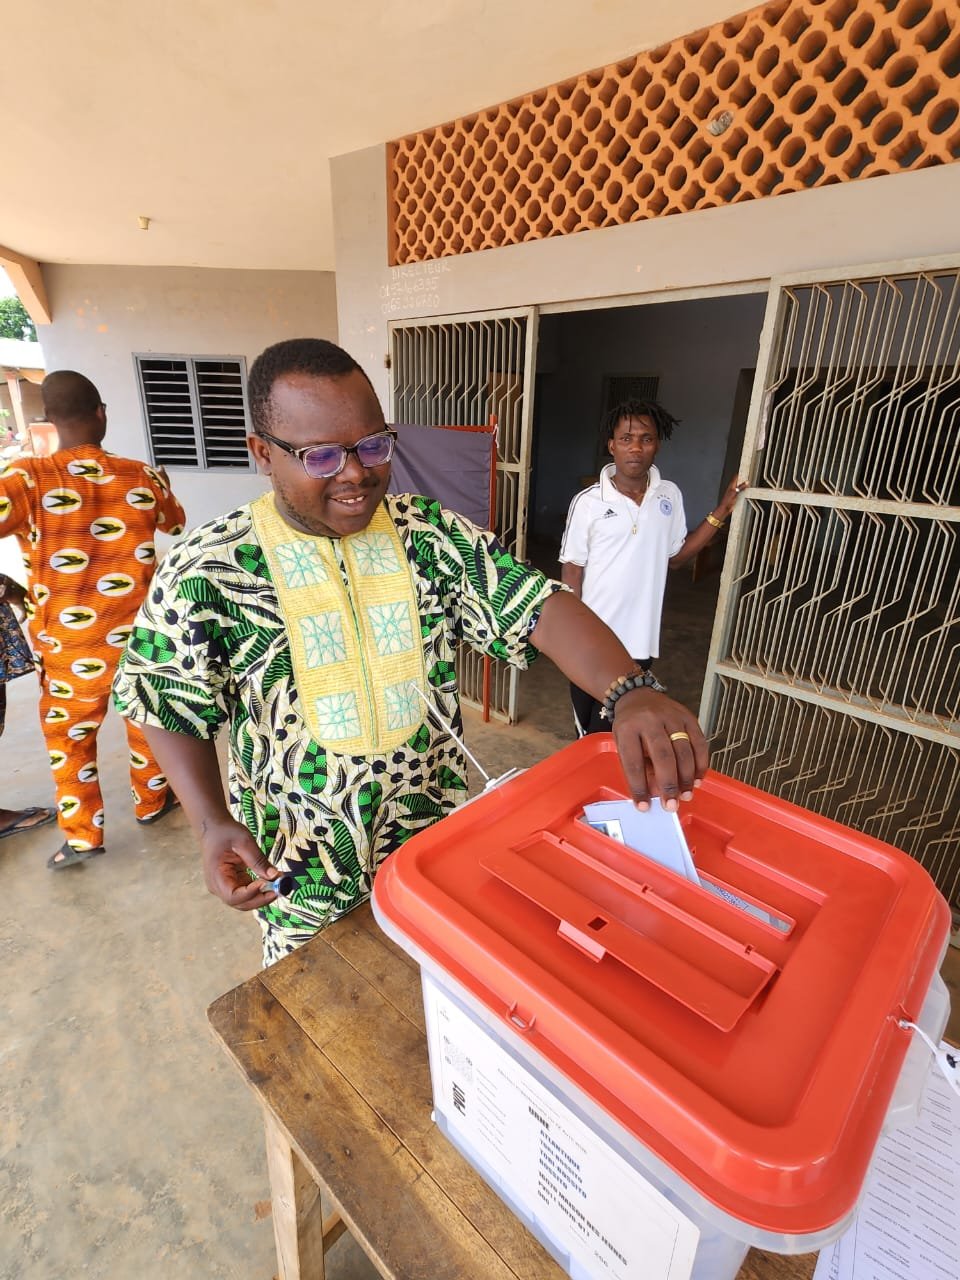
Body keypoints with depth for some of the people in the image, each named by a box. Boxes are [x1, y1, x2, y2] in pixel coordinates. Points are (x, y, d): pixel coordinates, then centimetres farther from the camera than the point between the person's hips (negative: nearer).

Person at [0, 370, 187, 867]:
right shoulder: (143, 476, -5)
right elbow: (175, 525, 15)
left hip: (69, 645, -1)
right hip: (141, 633, 2)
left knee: (68, 735, 15)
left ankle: (81, 835, 24)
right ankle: (152, 799, 36)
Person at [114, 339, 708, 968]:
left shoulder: (433, 535, -10)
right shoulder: (206, 571, -15)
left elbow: (538, 607, -18)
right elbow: (175, 711, -6)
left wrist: (630, 692, -35)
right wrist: (212, 825, -19)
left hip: (439, 834, 2)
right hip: (301, 867, -1)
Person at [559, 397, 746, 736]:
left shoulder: (669, 496, 0)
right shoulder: (588, 502, -12)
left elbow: (675, 556, 11)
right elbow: (572, 571, -7)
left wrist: (721, 511, 3)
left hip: (639, 642, 3)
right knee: (588, 731, 15)